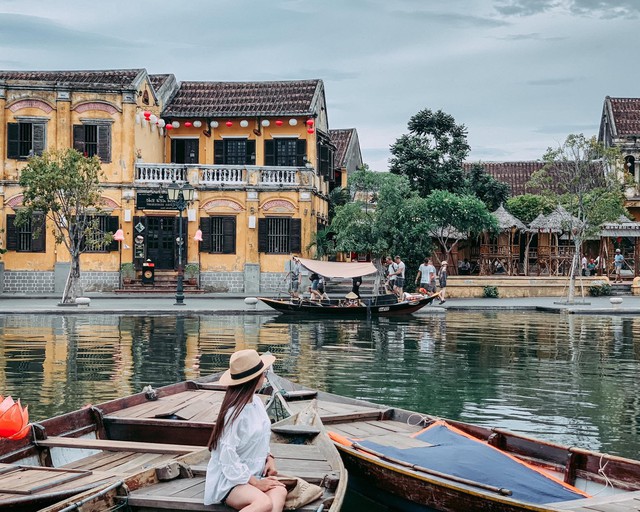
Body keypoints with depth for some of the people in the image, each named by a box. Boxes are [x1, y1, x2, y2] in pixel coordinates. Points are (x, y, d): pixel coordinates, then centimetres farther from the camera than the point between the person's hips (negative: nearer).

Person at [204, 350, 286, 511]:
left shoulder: (256, 402, 9)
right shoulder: (235, 413, -17)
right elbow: (228, 456, -18)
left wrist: (269, 458, 4)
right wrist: (255, 482, -17)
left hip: (255, 474, 7)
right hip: (230, 480, -7)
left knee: (279, 492, -28)